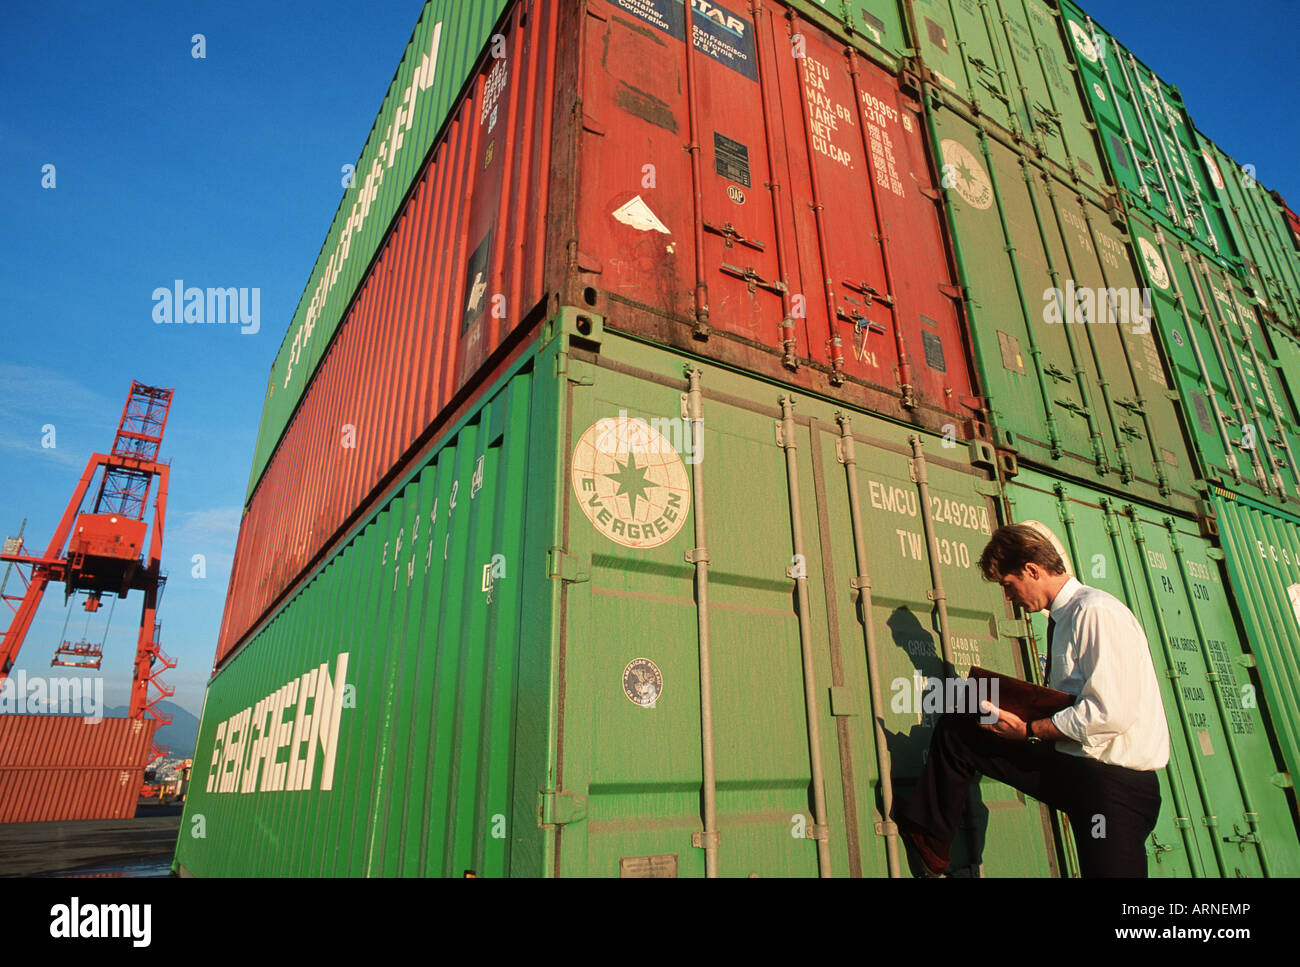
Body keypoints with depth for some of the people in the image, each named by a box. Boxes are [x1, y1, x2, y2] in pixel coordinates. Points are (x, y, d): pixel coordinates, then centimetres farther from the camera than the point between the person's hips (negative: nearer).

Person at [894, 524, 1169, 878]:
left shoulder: (1097, 611, -18)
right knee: (954, 731, 4)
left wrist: (1029, 729, -16)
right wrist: (1015, 711, 3)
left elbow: (1111, 712, -25)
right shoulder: (1062, 618, 10)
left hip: (1115, 781, -9)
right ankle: (930, 836, 19)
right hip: (1069, 763, 9)